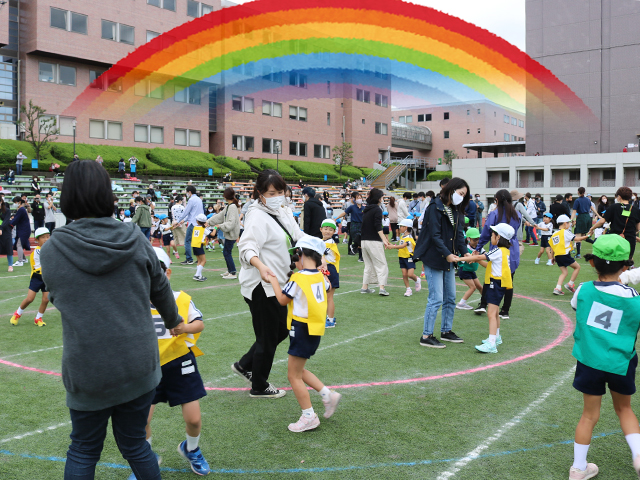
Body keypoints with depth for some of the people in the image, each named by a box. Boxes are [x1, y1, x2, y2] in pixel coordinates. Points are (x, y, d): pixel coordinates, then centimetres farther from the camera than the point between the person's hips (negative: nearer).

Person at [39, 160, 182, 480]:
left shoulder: (50, 251, -9)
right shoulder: (135, 240, -7)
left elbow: (58, 301, 7)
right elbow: (160, 289, 8)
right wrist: (173, 321, 29)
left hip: (87, 372, -1)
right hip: (139, 366, 1)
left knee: (83, 450, 20)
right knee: (134, 444, 20)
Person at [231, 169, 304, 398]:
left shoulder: (284, 212, 11)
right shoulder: (257, 216, -18)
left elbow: (298, 237, 20)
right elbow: (247, 246, -31)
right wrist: (261, 266, -49)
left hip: (278, 283, 9)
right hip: (261, 286, -9)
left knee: (282, 329, 20)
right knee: (267, 337, 3)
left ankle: (244, 365, 34)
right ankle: (259, 387, 22)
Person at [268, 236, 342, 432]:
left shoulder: (297, 278, -16)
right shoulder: (320, 276, 5)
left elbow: (283, 300, -3)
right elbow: (328, 287, 29)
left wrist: (274, 282, 10)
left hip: (302, 329, -8)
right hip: (315, 329, 9)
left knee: (294, 375, 2)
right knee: (299, 371, 22)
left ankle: (309, 417, 6)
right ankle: (328, 395, 17)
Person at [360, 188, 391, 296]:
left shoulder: (366, 209, 14)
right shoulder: (377, 209, -10)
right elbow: (378, 227, -19)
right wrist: (384, 240, -21)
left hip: (364, 241, 8)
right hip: (374, 242, -8)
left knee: (368, 265, 17)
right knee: (381, 265, -2)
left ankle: (365, 287, 18)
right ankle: (381, 287, -10)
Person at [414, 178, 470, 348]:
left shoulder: (455, 210, 13)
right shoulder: (435, 207, -13)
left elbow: (459, 233, 7)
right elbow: (435, 235, -19)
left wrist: (464, 251, -8)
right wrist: (446, 254, -26)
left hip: (448, 259, 9)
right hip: (433, 258, -9)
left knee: (450, 297, 14)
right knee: (436, 298, -7)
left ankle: (446, 331, 28)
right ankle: (426, 336, 1)